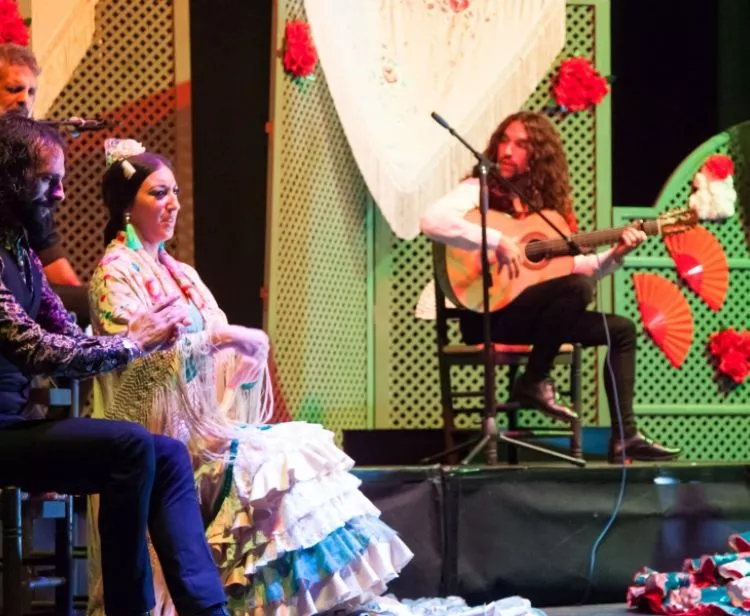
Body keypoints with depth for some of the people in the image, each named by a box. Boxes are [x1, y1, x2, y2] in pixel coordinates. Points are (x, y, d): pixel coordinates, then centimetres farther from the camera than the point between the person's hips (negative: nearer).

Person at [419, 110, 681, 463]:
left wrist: (615, 256, 0)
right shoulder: (480, 190, -6)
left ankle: (624, 437, -2)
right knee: (577, 288, -29)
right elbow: (431, 221, -26)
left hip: (532, 313, 8)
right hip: (487, 314, -8)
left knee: (621, 330, 3)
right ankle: (534, 382, -15)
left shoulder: (544, 200, 15)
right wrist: (497, 241, -29)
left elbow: (568, 265, 15)